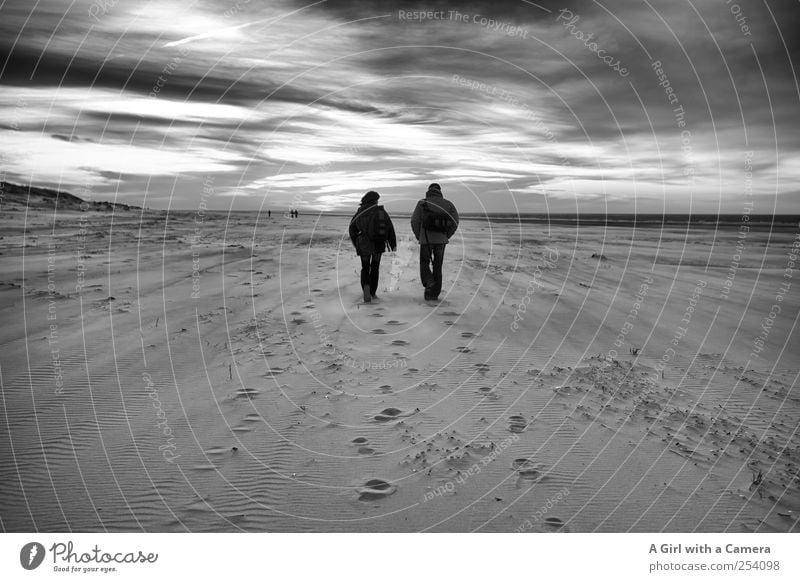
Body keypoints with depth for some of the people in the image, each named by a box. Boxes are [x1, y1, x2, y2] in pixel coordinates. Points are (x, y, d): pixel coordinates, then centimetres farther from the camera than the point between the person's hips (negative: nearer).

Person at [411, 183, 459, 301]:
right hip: (441, 240, 2)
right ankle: (434, 293, 11)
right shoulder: (447, 203, 6)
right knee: (437, 267, 12)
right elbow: (455, 222, -1)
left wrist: (419, 237, 7)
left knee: (424, 263, 14)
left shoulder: (422, 203, 1)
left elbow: (414, 221, -5)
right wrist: (446, 236, 9)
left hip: (426, 239, -2)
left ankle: (429, 282, -13)